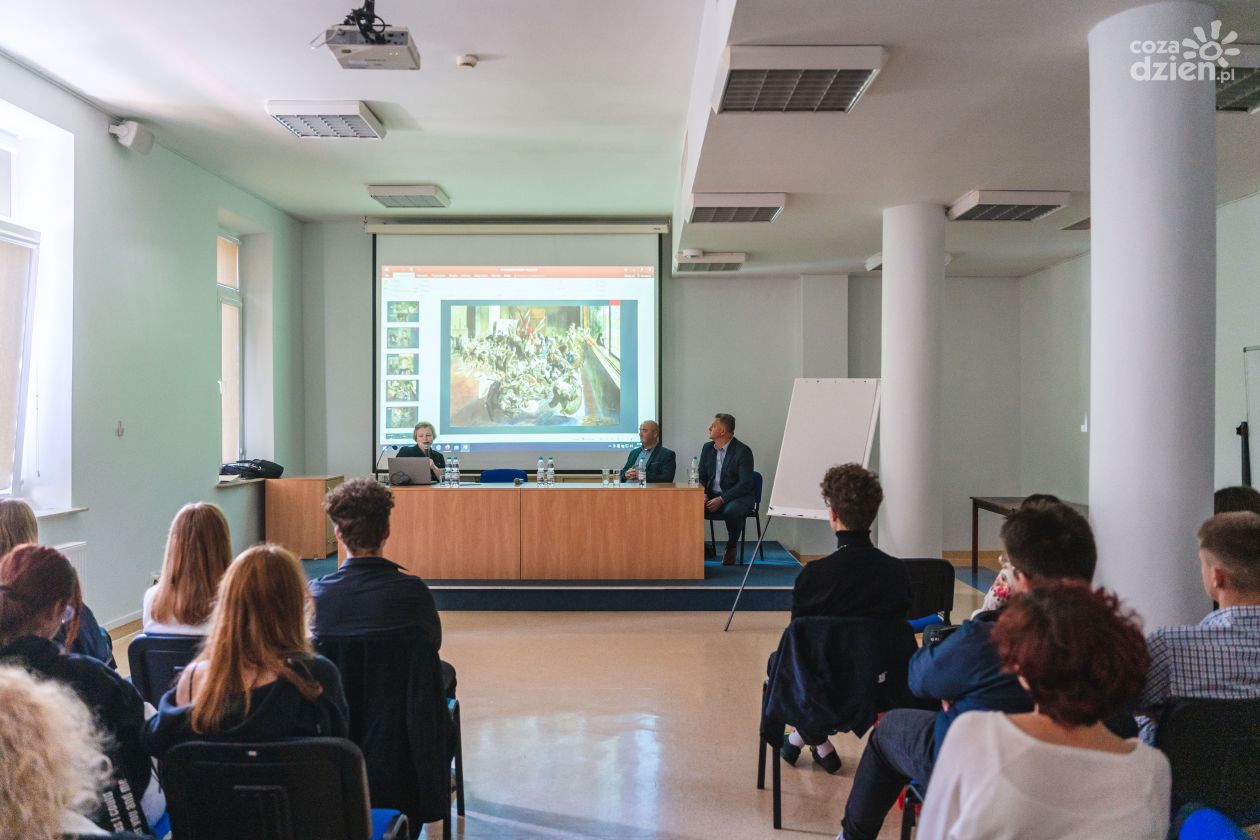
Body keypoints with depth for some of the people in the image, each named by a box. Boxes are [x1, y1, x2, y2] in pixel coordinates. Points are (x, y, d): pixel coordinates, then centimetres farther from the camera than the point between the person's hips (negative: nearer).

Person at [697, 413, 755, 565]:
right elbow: (701, 477, 11)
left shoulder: (743, 451, -12)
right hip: (712, 496, 5)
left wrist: (721, 499, -23)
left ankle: (731, 548, -8)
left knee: (731, 511, -38)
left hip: (738, 496, -5)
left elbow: (745, 484, -17)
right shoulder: (708, 448, 8)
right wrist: (703, 495, -10)